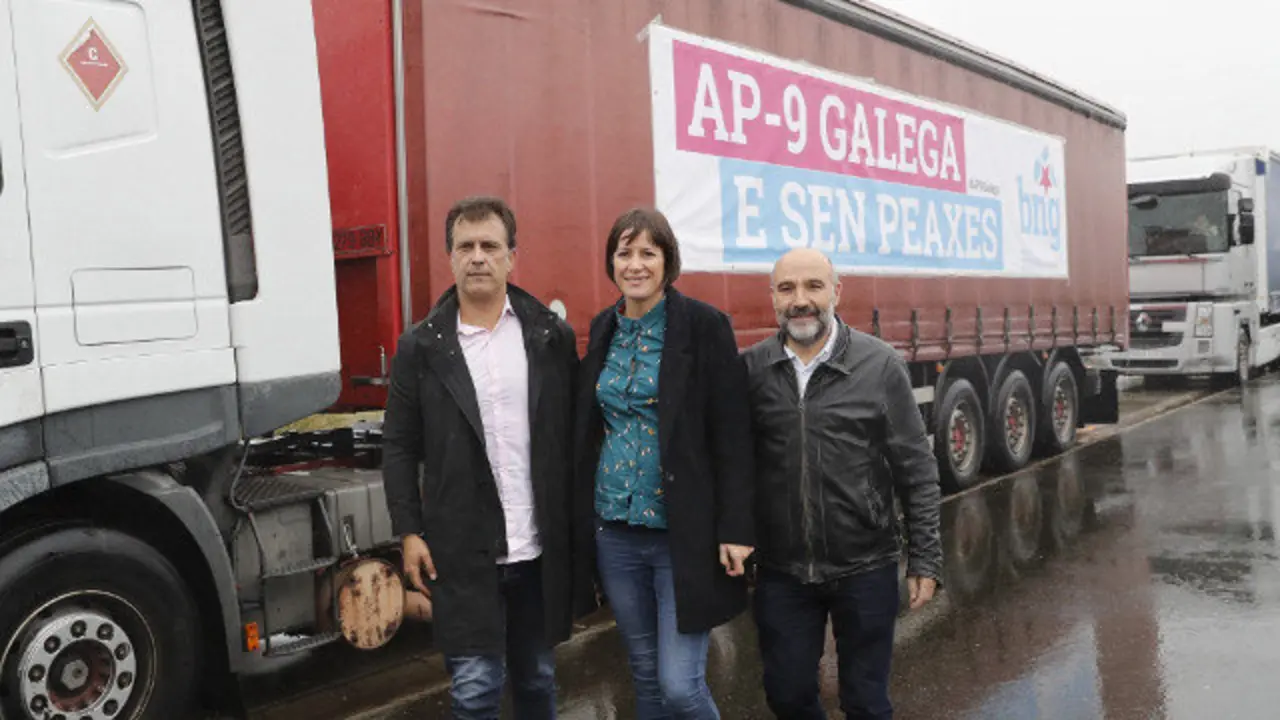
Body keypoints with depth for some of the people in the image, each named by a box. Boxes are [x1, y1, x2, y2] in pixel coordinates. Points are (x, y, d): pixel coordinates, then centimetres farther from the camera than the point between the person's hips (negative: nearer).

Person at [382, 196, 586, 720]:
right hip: (462, 552, -1)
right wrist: (409, 533, -5)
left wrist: (578, 526, 0)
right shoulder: (421, 347, 0)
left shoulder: (552, 337, 3)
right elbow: (399, 448, 1)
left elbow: (574, 435, 4)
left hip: (542, 549, 2)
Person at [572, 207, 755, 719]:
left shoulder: (703, 325, -8)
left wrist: (735, 528, -15)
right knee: (645, 674, 15)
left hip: (684, 532, -5)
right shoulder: (603, 330, 8)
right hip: (615, 529, 5)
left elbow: (732, 435, -10)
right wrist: (585, 513, 13)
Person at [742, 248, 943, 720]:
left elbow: (916, 471, -3)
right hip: (780, 571, 2)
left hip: (866, 569, -1)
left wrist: (924, 559, -3)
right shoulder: (750, 368, -2)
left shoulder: (880, 366, -6)